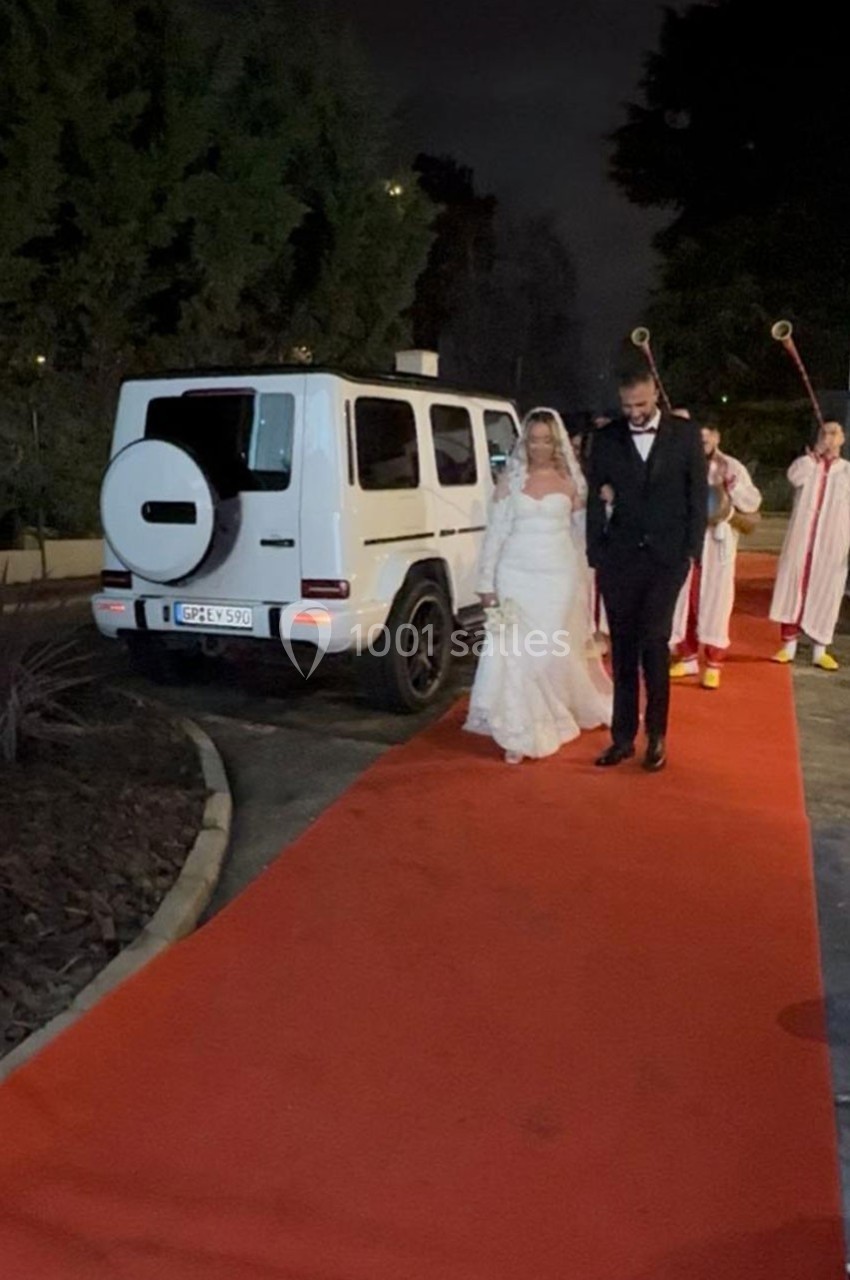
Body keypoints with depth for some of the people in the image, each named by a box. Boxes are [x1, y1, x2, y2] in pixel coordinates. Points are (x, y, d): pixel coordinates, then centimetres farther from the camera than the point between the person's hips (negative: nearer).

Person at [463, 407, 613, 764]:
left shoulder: (570, 480, 4)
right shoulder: (510, 479, 2)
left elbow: (582, 531, 11)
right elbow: (495, 532, 1)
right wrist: (487, 582, -2)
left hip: (559, 576, 0)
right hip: (517, 575, 0)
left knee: (556, 652, 6)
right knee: (517, 653, -1)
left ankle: (552, 720, 30)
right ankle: (521, 733, 7)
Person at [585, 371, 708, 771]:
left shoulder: (685, 433, 3)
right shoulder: (606, 438, 5)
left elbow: (698, 493, 4)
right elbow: (595, 499, 6)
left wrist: (692, 550, -2)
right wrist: (595, 554, 1)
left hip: (667, 556, -2)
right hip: (619, 557, 2)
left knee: (653, 643, -5)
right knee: (623, 648, 6)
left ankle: (656, 735, 10)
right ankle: (623, 737, 13)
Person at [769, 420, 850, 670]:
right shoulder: (806, 462, 10)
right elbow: (795, 477, -13)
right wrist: (815, 455, -11)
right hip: (800, 538, 0)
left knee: (824, 592, 0)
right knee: (794, 587, 0)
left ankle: (819, 650, 6)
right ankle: (789, 645, 7)